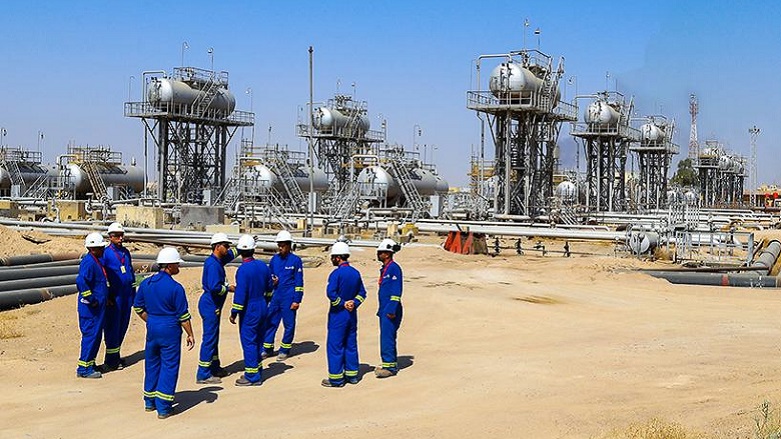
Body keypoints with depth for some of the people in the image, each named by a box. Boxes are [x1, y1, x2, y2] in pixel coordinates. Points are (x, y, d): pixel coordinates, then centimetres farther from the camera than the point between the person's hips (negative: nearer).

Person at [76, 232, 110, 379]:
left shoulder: (96, 261, 13)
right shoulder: (88, 262, -18)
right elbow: (81, 281, -32)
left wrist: (105, 298, 20)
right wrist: (91, 299, -24)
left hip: (99, 306, 10)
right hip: (90, 308, -10)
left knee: (96, 335, 16)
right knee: (90, 335, -5)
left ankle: (90, 363, 26)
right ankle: (84, 368, 0)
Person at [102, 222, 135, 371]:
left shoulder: (126, 252, 14)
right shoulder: (106, 253, -7)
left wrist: (133, 293, 19)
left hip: (127, 295, 7)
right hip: (114, 296, -7)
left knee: (123, 325, 9)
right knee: (112, 326, -4)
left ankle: (116, 356, 20)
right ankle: (111, 361, 2)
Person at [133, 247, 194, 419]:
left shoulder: (146, 283, 2)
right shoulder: (175, 287, -15)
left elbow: (138, 307, 11)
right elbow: (183, 315, -11)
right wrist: (190, 334, -2)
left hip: (152, 328, 6)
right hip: (170, 330, -6)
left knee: (151, 364, 18)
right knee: (169, 367, 1)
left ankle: (150, 402, 29)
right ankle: (163, 407, 2)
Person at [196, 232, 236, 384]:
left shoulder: (218, 261, 10)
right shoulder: (213, 264, -20)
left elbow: (231, 254, 30)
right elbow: (214, 287, -28)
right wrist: (228, 288, -13)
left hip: (213, 305, 11)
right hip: (210, 305, -11)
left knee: (213, 338, 19)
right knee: (209, 339, -7)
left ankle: (214, 368, 31)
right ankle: (203, 374, -4)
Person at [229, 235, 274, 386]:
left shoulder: (243, 270, -20)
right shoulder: (262, 265, 2)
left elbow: (240, 294, -21)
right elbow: (269, 287, 13)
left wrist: (234, 313, -13)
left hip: (249, 310, -8)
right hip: (262, 306, 8)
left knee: (249, 342, 1)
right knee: (258, 340, 16)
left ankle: (252, 376, 5)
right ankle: (257, 372, 26)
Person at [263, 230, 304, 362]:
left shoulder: (296, 260, -5)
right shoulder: (274, 259, 8)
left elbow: (299, 282, -4)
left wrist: (297, 300, -8)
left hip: (288, 298, -4)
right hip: (275, 296, 4)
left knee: (289, 325, 3)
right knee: (270, 322, 5)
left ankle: (285, 350, 14)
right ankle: (267, 348, 16)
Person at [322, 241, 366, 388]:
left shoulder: (336, 273, -16)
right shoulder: (356, 273, 7)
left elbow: (331, 293, -25)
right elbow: (362, 293, 8)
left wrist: (342, 304, -14)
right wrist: (354, 303, -5)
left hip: (338, 314, -7)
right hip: (352, 314, 7)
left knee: (335, 345, -1)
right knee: (351, 344, 15)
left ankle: (336, 378, 2)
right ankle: (352, 374, 20)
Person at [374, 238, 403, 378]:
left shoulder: (394, 268, -13)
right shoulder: (384, 268, 16)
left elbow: (396, 291, -18)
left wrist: (391, 310, -21)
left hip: (390, 310, -10)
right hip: (384, 309, 10)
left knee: (387, 336, -9)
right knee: (386, 336, 13)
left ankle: (389, 366, -6)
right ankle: (391, 364, 21)